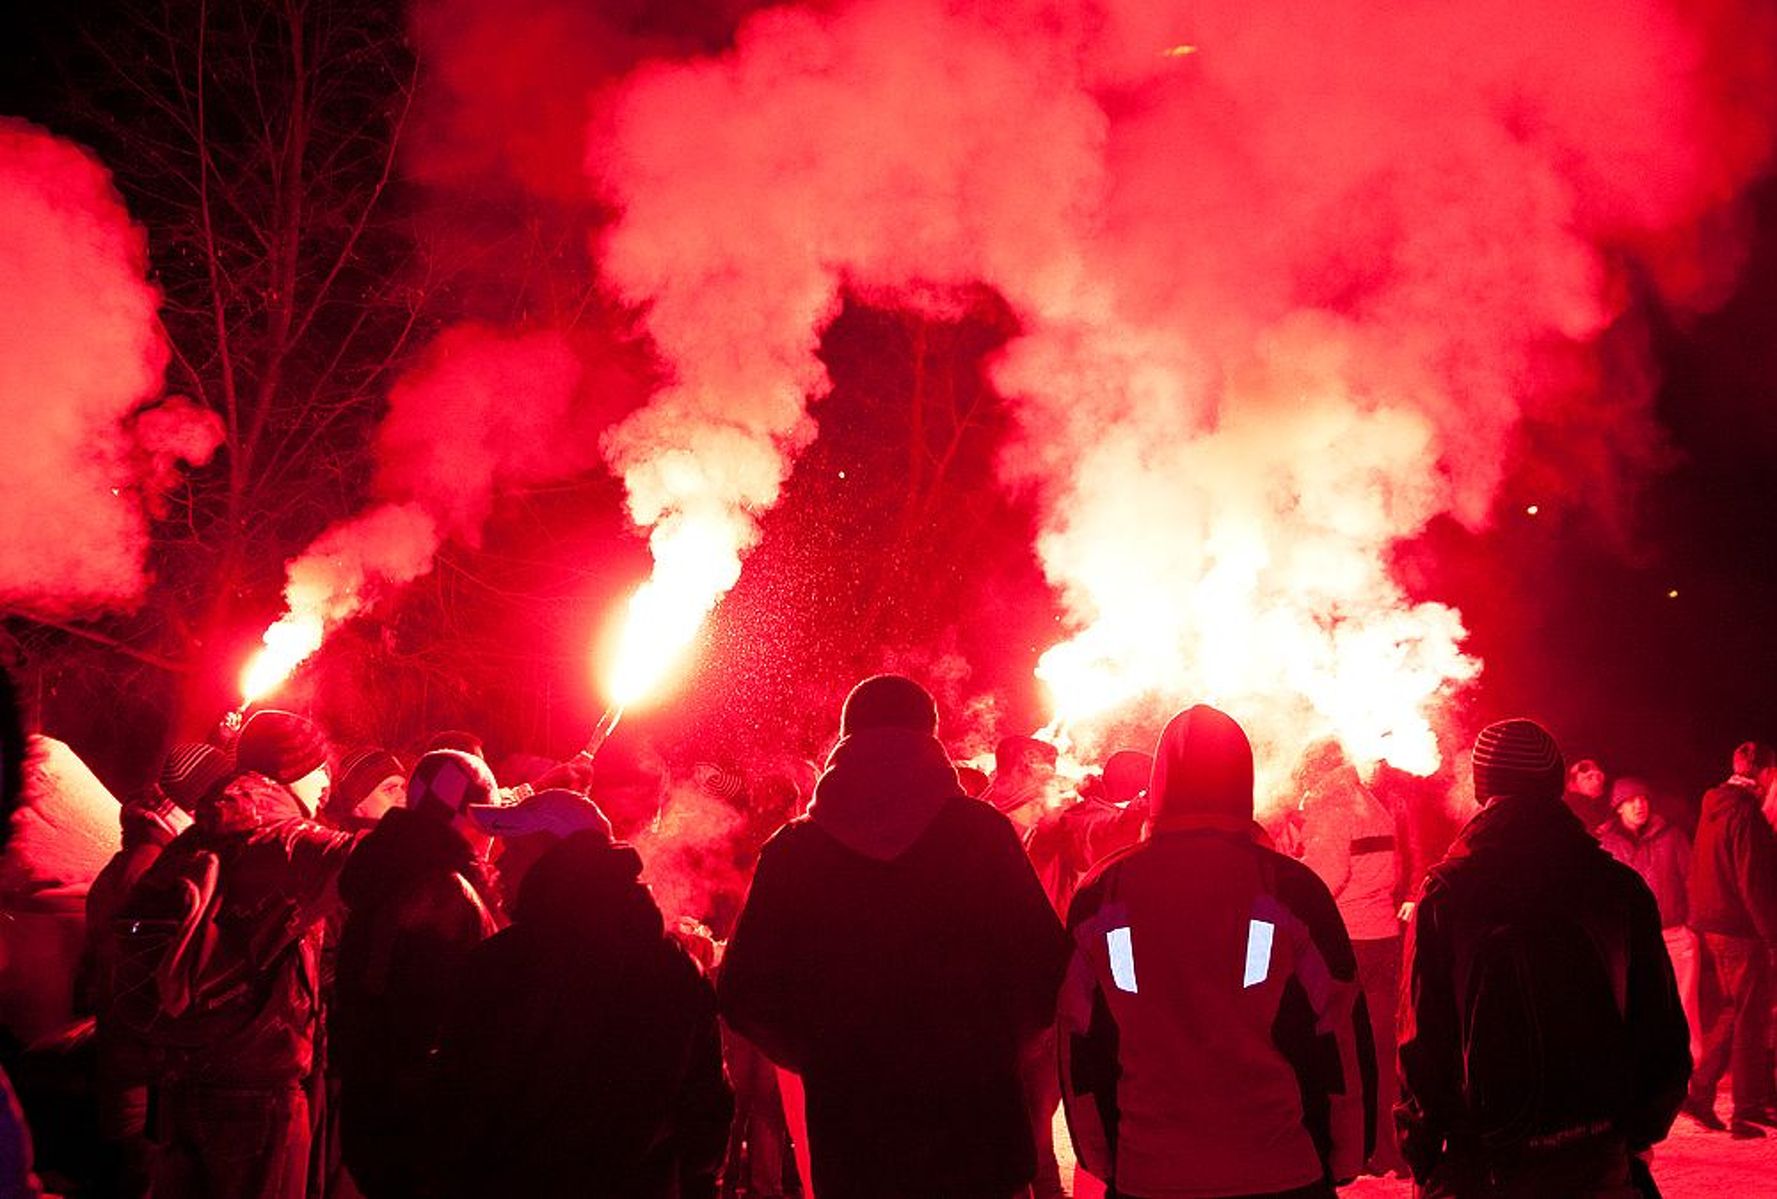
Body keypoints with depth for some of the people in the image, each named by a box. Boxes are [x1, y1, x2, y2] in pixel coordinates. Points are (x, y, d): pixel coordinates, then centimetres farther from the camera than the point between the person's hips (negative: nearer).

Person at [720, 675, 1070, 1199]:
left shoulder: (794, 849, -2)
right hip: (975, 1133, -1)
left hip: (850, 1137, 1)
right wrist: (996, 1047, 9)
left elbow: (744, 998, -2)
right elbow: (1045, 966, -8)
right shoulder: (982, 831, -5)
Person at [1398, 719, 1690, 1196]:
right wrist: (1637, 1134, 15)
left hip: (1481, 1161, -2)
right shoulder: (1621, 888, -1)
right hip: (1600, 1156, 2)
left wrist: (1423, 1154, 1)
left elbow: (1423, 1044, -9)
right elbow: (1662, 1031, 4)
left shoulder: (1445, 895, -8)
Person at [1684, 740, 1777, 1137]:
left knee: (1736, 1011, 17)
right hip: (1740, 927, -9)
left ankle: (1700, 1093, 15)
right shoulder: (1745, 810, -17)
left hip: (1713, 923, 9)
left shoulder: (1714, 806, 13)